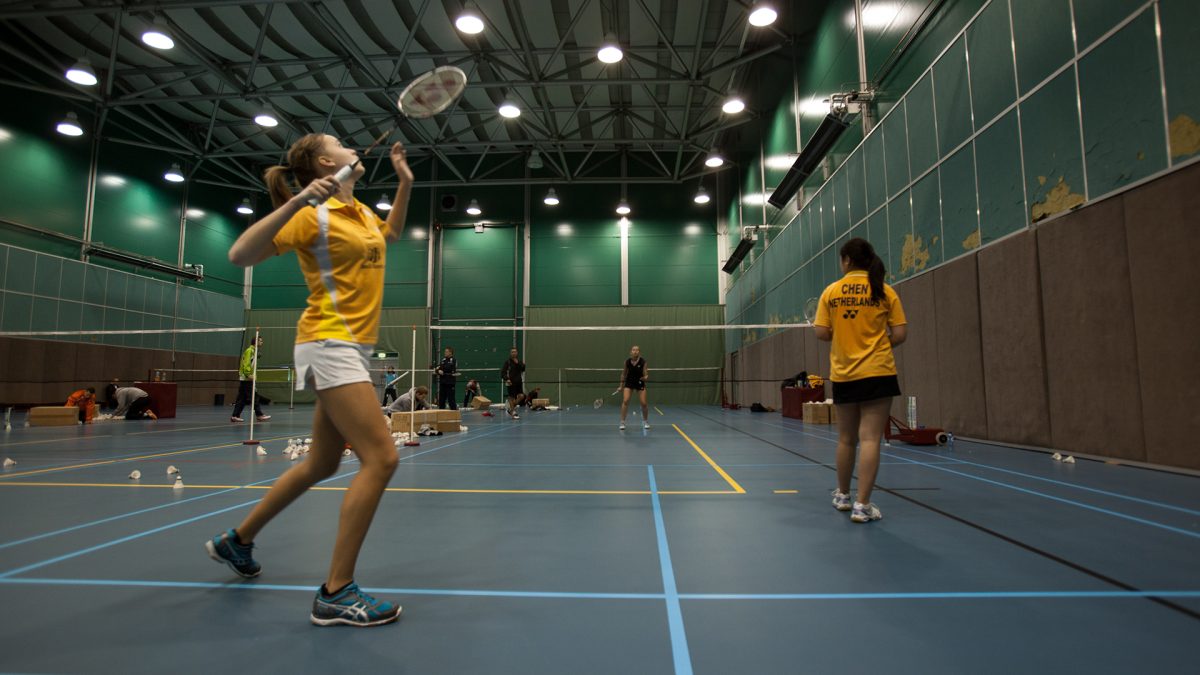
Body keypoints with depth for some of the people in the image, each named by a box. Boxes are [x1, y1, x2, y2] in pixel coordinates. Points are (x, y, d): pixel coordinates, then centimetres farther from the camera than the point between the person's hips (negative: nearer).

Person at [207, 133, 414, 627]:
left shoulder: (361, 212, 15)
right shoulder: (313, 215, -9)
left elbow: (391, 233, 36)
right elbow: (240, 256, -16)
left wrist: (405, 182, 24)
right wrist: (295, 202, -26)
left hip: (349, 347, 9)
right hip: (330, 343, -9)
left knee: (321, 465, 17)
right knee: (380, 459, -17)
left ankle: (238, 540, 36)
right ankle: (336, 594, -9)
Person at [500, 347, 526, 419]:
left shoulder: (519, 361, 9)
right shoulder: (508, 362, -4)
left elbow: (523, 369, -5)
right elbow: (502, 372, -7)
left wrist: (518, 363, -16)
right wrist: (506, 379, -20)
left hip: (518, 382, 4)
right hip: (511, 383, -4)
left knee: (521, 396, -5)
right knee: (511, 397, 1)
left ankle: (511, 409, 15)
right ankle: (513, 412, 13)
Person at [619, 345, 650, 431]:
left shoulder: (643, 362, -16)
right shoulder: (627, 361, -10)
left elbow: (646, 375, -12)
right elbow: (624, 373, 4)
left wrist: (645, 377, -35)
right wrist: (621, 385, 6)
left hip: (640, 383, -1)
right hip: (629, 383, 1)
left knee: (644, 403, -5)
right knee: (625, 401, -17)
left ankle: (645, 421, 21)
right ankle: (622, 423, -8)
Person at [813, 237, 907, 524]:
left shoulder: (831, 292, 0)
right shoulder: (885, 292, -1)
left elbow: (821, 333, -2)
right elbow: (900, 334, -3)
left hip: (843, 375, 2)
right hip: (877, 373, -2)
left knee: (846, 439, 15)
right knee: (869, 438, -2)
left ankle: (843, 495, 30)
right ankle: (862, 505, -4)